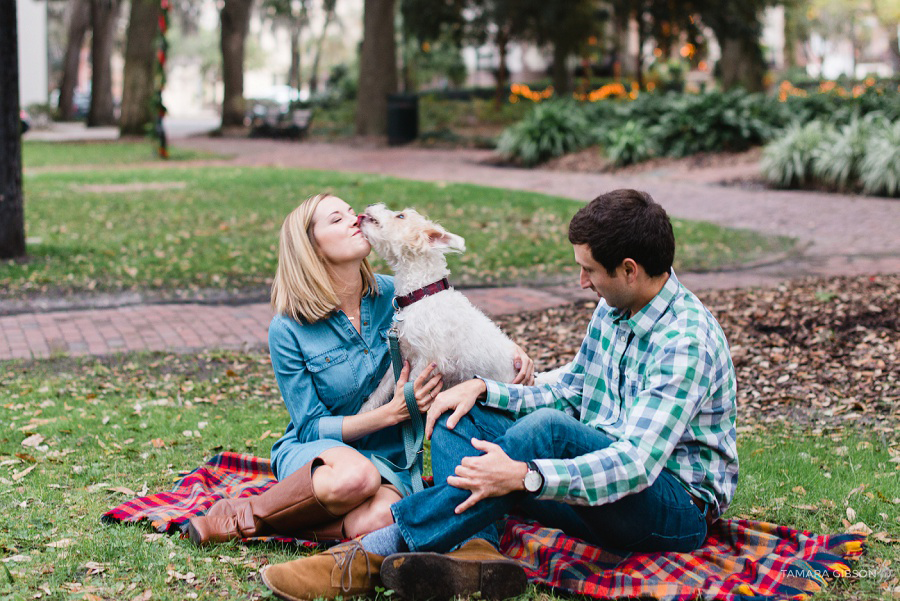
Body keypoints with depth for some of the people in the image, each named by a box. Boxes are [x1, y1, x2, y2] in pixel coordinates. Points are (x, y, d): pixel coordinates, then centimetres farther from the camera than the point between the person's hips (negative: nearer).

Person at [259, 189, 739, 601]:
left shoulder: (685, 342, -22)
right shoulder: (611, 311, 7)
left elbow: (636, 463, -31)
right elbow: (566, 394, 15)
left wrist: (525, 476, -42)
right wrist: (482, 389, -2)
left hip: (677, 508, -9)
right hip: (598, 483, 9)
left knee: (545, 429, -35)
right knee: (457, 419, -4)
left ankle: (370, 556, -37)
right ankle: (474, 550, -34)